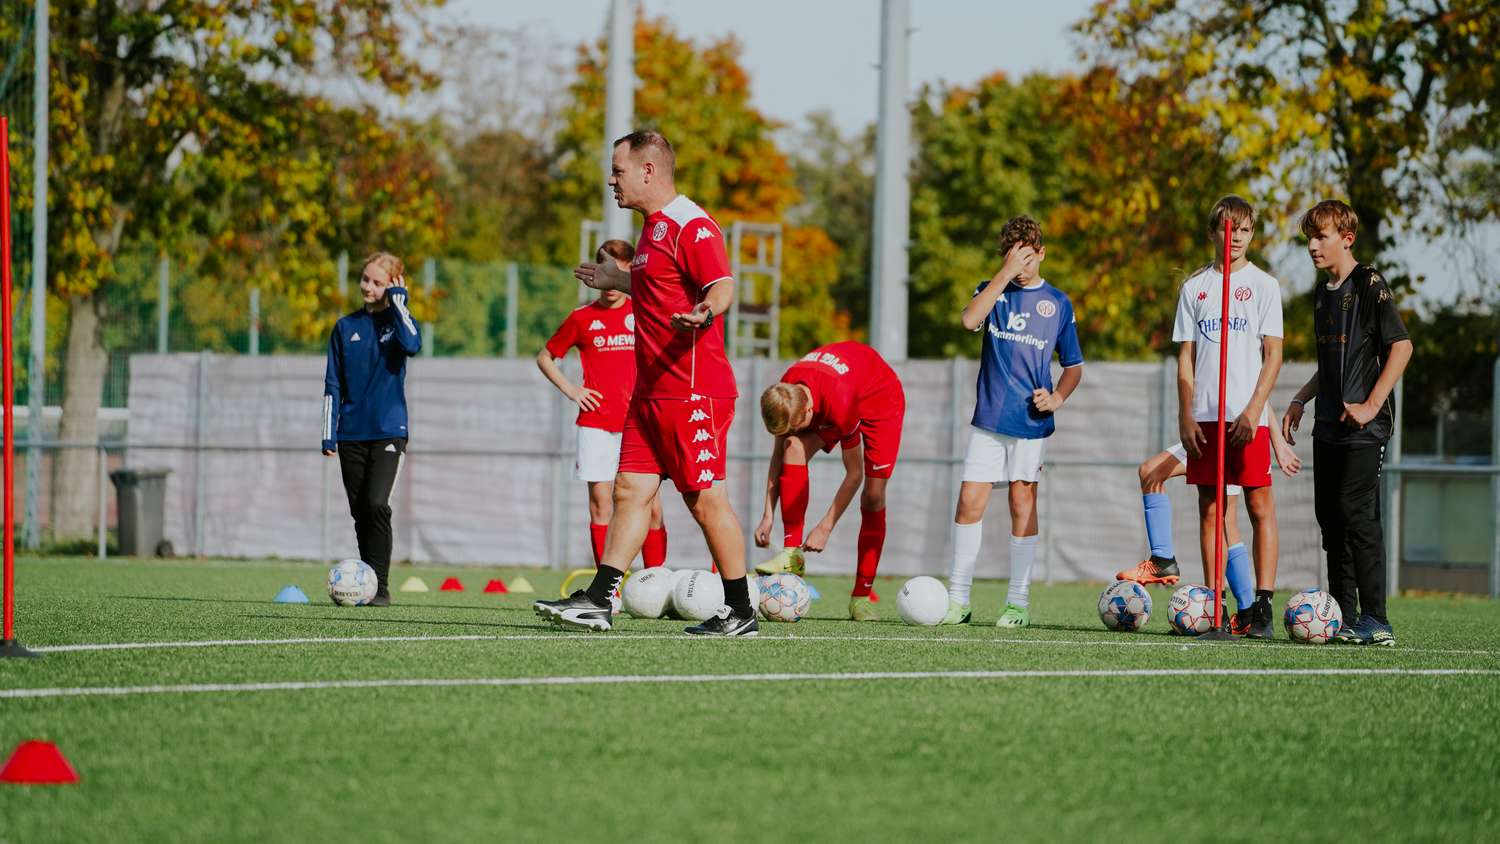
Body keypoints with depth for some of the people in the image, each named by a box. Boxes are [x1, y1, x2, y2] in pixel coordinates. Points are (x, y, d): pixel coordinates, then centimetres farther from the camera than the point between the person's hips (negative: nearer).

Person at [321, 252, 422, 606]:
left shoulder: (397, 319, 2)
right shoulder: (346, 327, 10)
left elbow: (412, 344, -23)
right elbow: (333, 384, 10)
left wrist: (397, 299, -13)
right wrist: (329, 433, 4)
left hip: (388, 430, -4)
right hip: (351, 433, 4)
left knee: (376, 504, -18)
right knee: (360, 512, 5)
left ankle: (380, 586, -15)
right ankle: (367, 586, 14)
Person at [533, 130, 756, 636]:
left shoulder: (691, 225, -12)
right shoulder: (654, 228, 18)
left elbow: (722, 286, -23)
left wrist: (704, 311, -45)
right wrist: (617, 282, 41)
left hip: (693, 392, -10)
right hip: (652, 392, 10)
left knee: (705, 498, -5)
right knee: (630, 490, 4)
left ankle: (740, 612, 3)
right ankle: (599, 601, 3)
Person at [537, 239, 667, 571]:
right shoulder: (582, 318, 8)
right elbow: (545, 357, 19)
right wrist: (570, 389, 5)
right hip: (596, 423, 0)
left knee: (651, 506, -6)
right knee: (601, 501, -2)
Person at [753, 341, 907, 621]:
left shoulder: (840, 404, -44)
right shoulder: (784, 397, -28)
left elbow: (854, 473, -31)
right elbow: (779, 454, -10)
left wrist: (825, 528, -28)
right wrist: (768, 516, -14)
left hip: (881, 398, -5)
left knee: (874, 496, -14)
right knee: (794, 449, -24)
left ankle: (862, 595, -4)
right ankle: (792, 554, -24)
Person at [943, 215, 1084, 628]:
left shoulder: (1057, 303, 7)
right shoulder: (993, 291, 6)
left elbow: (1074, 366, 13)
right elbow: (970, 319, -18)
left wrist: (1057, 398, -6)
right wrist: (1006, 274, -19)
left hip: (1031, 422, -1)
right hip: (989, 419, 1)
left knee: (1023, 504, 1)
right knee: (969, 501, -4)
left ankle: (1018, 602, 5)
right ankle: (957, 599, 1)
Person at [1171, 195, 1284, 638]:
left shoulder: (1263, 285, 3)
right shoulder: (1194, 287, 11)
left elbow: (1273, 355, -2)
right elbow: (1186, 357, 11)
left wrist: (1253, 411, -12)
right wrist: (1185, 415, 1)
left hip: (1248, 416, -3)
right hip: (1204, 416, 3)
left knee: (1260, 506, -6)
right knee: (1209, 509, 4)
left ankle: (1263, 605, -7)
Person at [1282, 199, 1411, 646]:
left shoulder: (1369, 283, -8)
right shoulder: (1323, 294, 16)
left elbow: (1401, 345, -14)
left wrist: (1371, 405, -17)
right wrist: (1300, 400, 15)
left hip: (1363, 426, -9)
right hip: (1328, 425, 9)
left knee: (1358, 514, -13)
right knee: (1330, 516, 8)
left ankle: (1375, 620, -13)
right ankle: (1344, 618, 14)